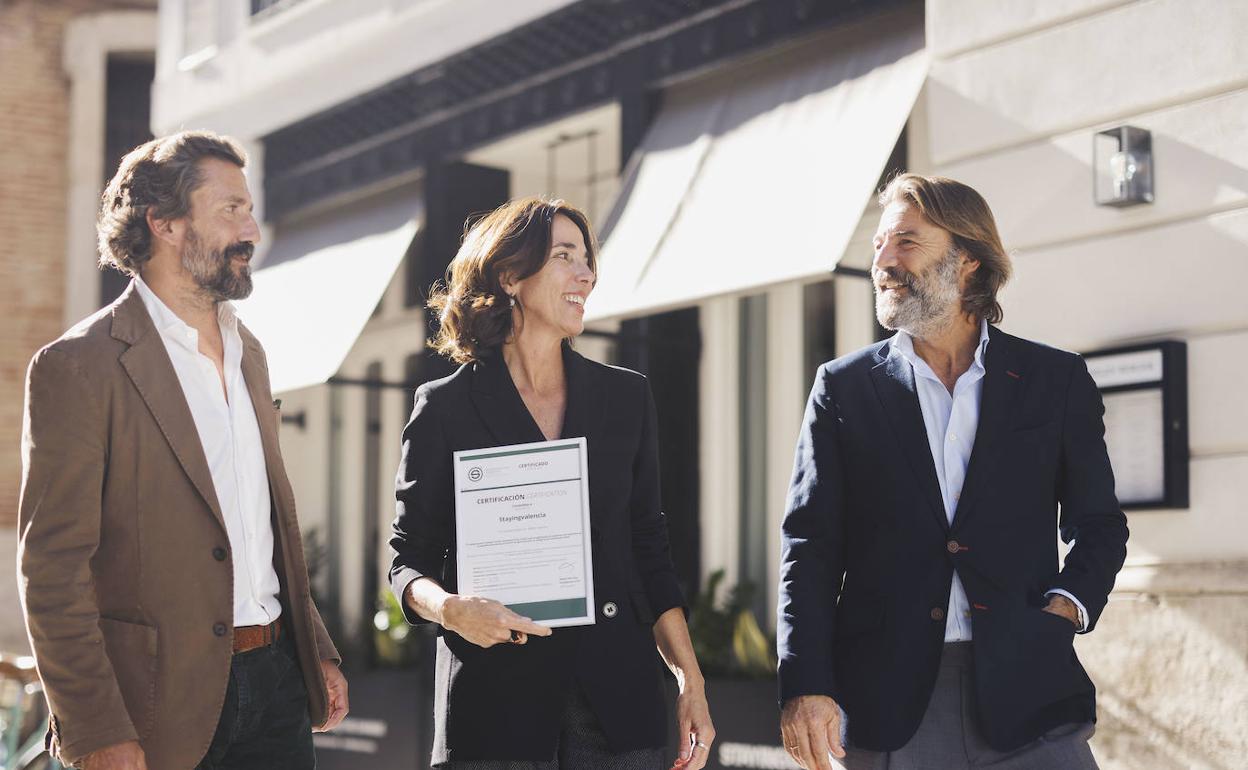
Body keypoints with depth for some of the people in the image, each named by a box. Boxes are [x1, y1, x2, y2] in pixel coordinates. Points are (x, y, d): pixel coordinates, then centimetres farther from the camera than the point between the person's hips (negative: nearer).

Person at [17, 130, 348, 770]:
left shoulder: (248, 353, 14)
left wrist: (317, 650, 16)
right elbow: (51, 567, -13)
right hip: (163, 705, -6)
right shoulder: (79, 365, -10)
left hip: (276, 683, 6)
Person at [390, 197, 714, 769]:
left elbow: (649, 549, 11)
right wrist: (448, 608, -18)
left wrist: (691, 681, 5)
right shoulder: (445, 409, 1)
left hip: (618, 701, 3)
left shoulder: (625, 398, 10)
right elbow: (409, 559, 3)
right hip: (495, 696, -2)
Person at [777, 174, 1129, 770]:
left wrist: (1066, 606, -7)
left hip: (1026, 697, 0)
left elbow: (1098, 524, 13)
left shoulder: (1057, 380, 8)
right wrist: (805, 685, -7)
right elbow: (809, 545, 3)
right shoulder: (843, 387, 7)